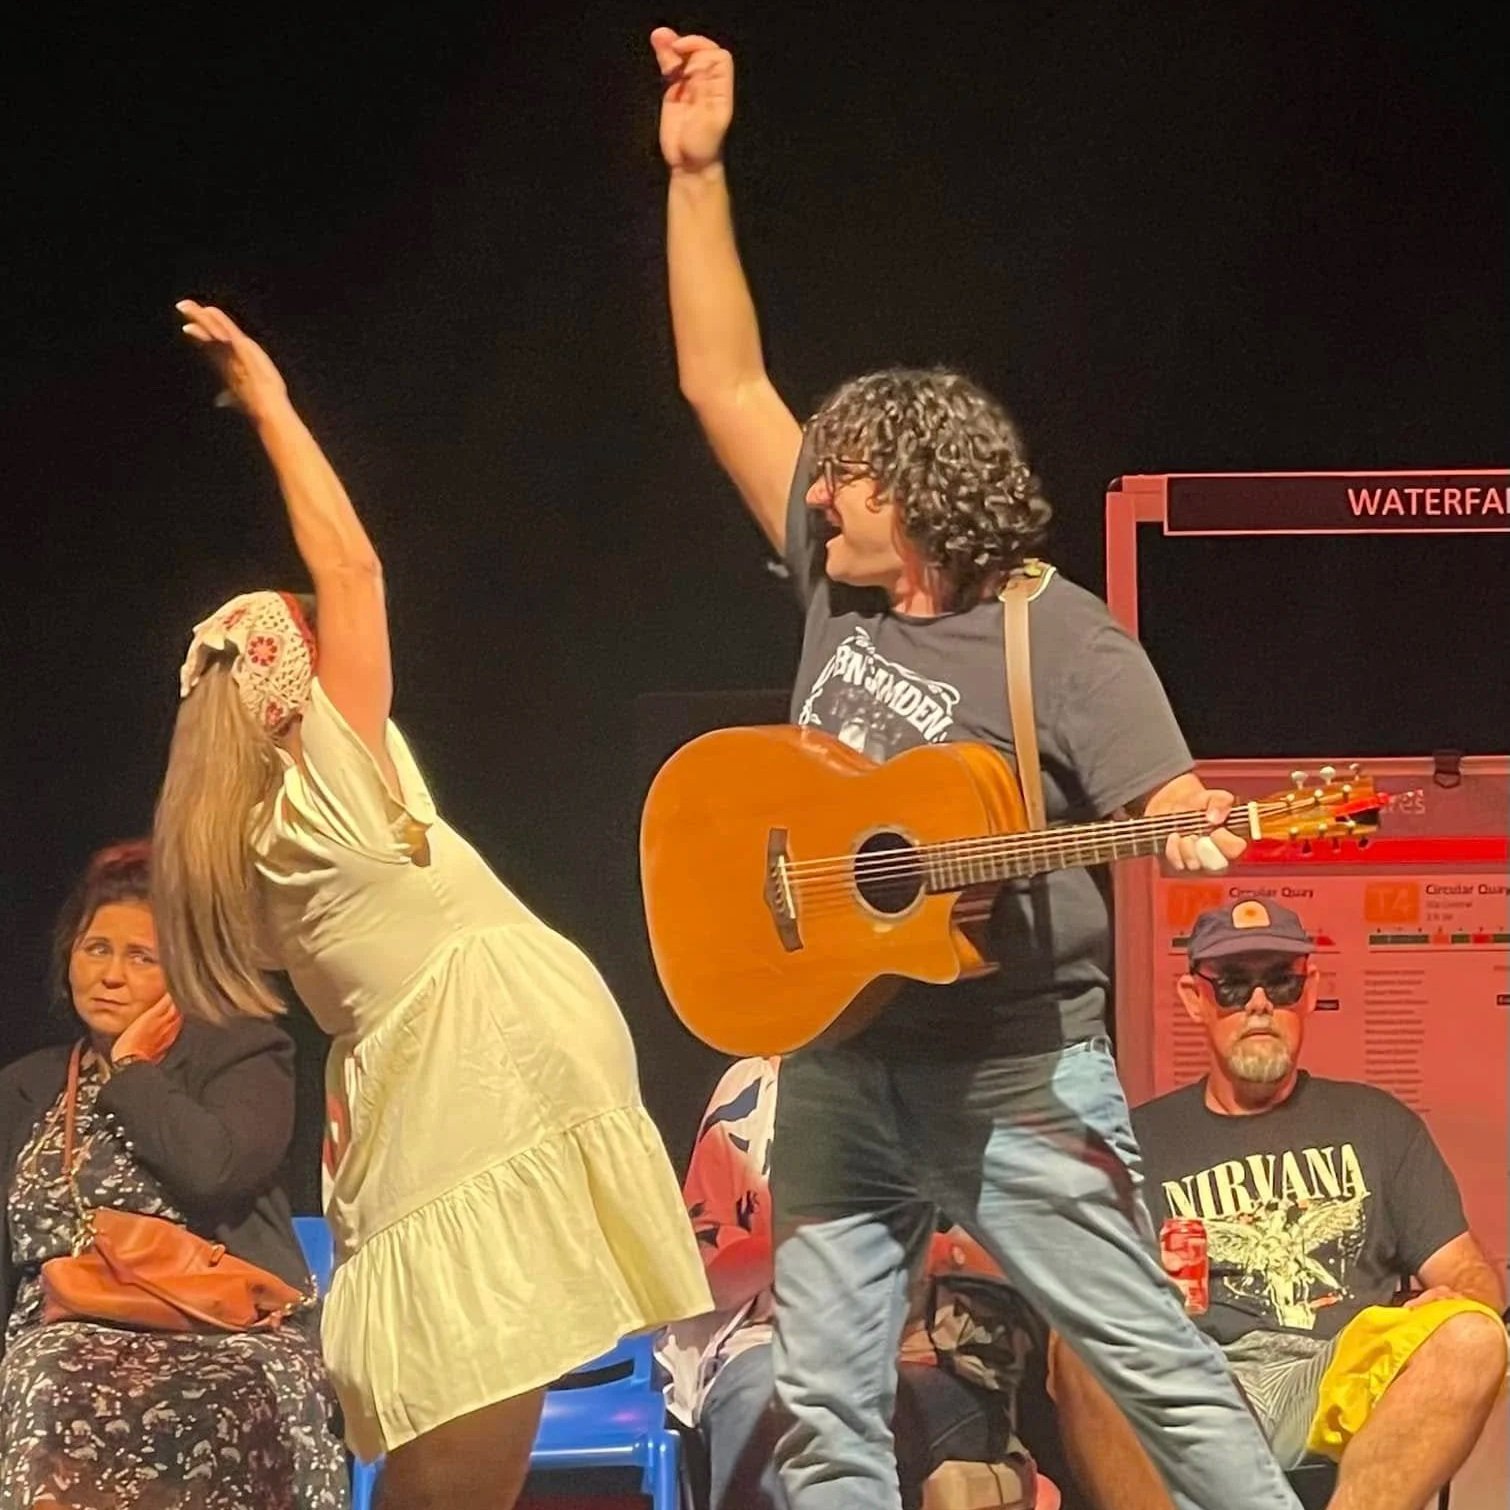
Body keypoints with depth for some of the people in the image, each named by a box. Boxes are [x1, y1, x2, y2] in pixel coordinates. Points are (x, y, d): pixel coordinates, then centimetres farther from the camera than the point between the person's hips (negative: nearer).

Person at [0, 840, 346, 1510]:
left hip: (225, 1334, -2)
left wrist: (130, 1072, 4)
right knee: (55, 1403, -37)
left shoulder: (244, 1053, 12)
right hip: (66, 1338, 2)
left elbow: (214, 1168, -11)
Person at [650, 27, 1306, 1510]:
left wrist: (1203, 833, -41)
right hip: (836, 1062, 6)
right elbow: (723, 382, 9)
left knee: (1157, 1367, -2)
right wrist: (695, 169, 5)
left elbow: (1170, 805, -15)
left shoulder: (1063, 642, -10)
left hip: (1013, 1071, -6)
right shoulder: (836, 586, 6)